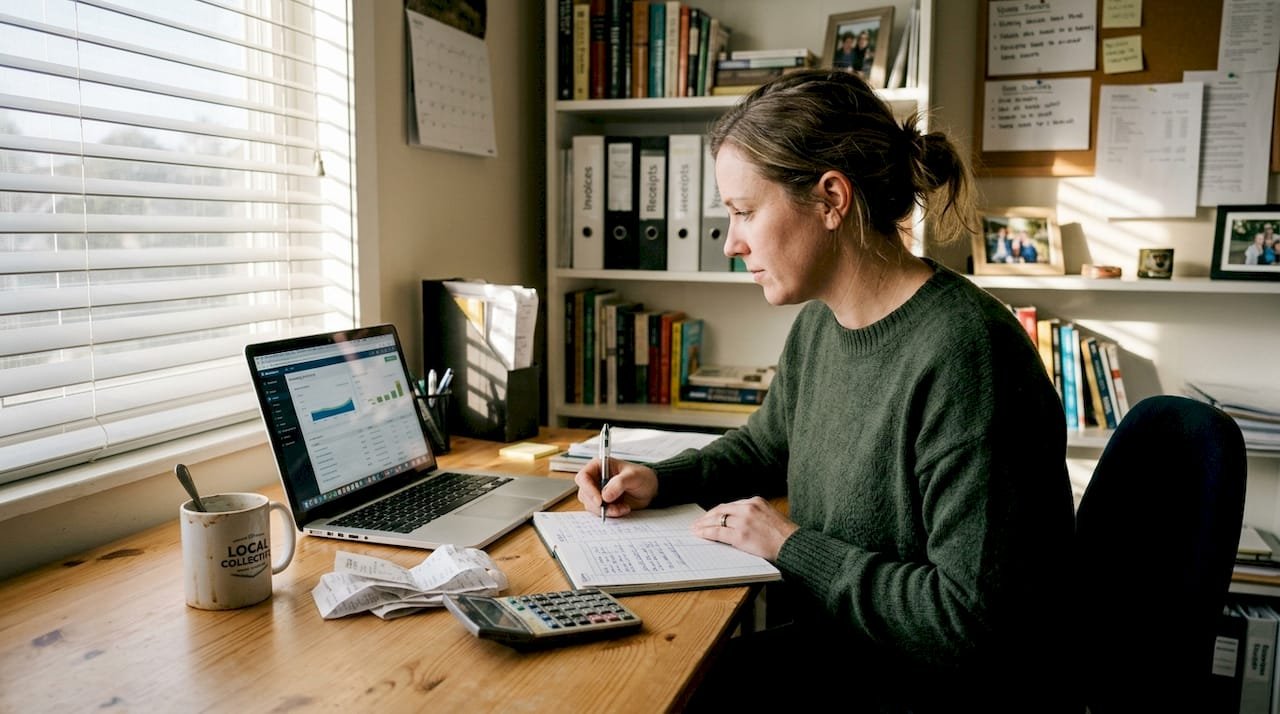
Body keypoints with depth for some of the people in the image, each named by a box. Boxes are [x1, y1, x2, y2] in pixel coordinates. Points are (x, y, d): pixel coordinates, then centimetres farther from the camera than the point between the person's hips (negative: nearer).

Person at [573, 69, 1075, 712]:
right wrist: (658, 481, 3)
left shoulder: (961, 354, -26)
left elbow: (972, 619, -26)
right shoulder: (817, 326, 0)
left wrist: (792, 545, -18)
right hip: (837, 650, 7)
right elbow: (763, 443, 20)